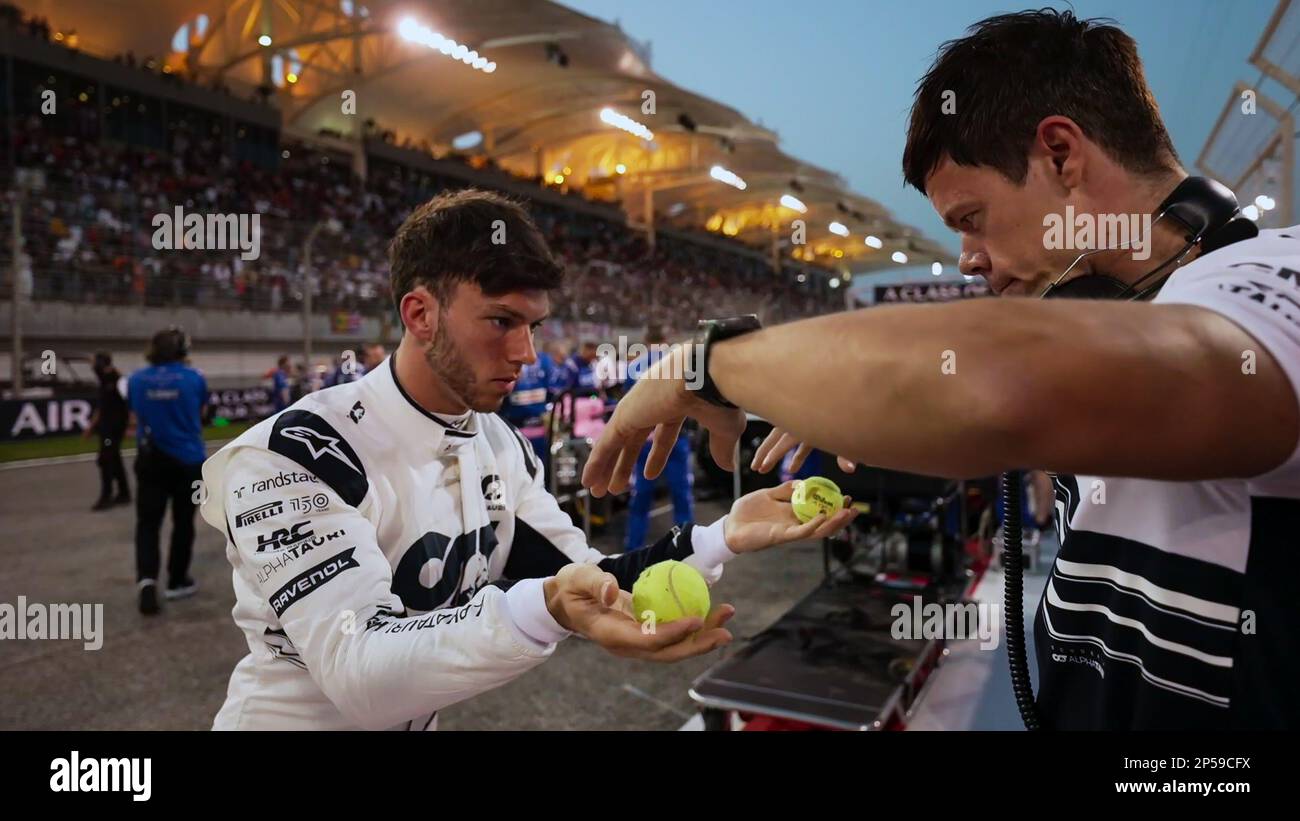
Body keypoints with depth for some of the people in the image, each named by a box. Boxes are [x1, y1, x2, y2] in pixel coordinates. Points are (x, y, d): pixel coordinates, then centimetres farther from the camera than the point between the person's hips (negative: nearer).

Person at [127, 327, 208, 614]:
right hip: (189, 459, -1)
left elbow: (136, 414, 10)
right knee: (183, 522, 11)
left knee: (147, 522, 6)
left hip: (150, 461, 1)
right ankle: (176, 582, 21)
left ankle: (146, 578, -15)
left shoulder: (136, 380, -2)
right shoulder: (193, 378, -8)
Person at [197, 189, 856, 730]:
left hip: (418, 721, 6)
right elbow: (356, 672, -33)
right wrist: (542, 612, -47)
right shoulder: (293, 455, -24)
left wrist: (724, 539, -14)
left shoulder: (502, 449, -3)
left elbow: (586, 587, -3)